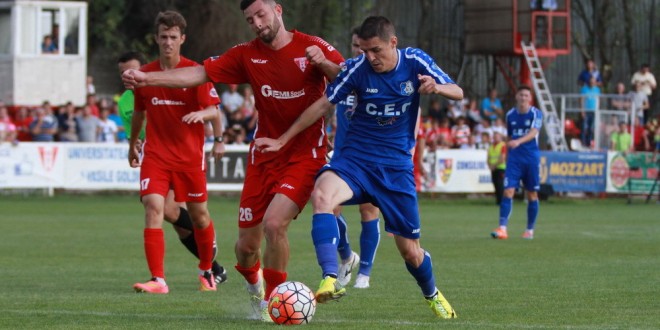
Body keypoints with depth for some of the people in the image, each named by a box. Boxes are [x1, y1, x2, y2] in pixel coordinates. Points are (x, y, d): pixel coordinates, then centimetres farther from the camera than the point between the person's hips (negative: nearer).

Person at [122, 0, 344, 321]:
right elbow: (199, 74, -3)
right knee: (247, 244, 3)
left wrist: (324, 63, -29)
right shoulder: (247, 55, 1)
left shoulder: (311, 47, -6)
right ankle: (253, 285, 39)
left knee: (274, 223, -24)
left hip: (304, 154, -4)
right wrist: (147, 78, -12)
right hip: (263, 157, 4)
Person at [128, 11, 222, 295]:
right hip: (155, 153, 1)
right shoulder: (145, 74, 5)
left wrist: (200, 114, -33)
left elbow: (214, 111, -11)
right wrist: (132, 144, 30)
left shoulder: (195, 72, -5)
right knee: (153, 207, -16)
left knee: (199, 213, 9)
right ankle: (158, 280, -19)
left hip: (190, 154, -1)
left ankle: (206, 271, 34)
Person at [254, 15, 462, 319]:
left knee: (410, 250, 5)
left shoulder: (415, 62, -7)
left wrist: (437, 87, -29)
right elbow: (323, 105, -3)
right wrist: (282, 140, -2)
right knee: (322, 194, -35)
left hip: (397, 167, 1)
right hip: (356, 159, -1)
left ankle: (432, 295, 38)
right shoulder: (358, 68, -10)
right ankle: (330, 280, -43)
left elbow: (457, 93, -5)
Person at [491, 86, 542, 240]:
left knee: (532, 194, 6)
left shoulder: (536, 114, -4)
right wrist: (506, 157, 18)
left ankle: (530, 230, 17)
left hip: (532, 158, -2)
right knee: (508, 191, -11)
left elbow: (533, 133, -21)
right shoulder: (510, 115, 7)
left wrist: (518, 141, -38)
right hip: (514, 158, 2)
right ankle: (502, 228, -16)